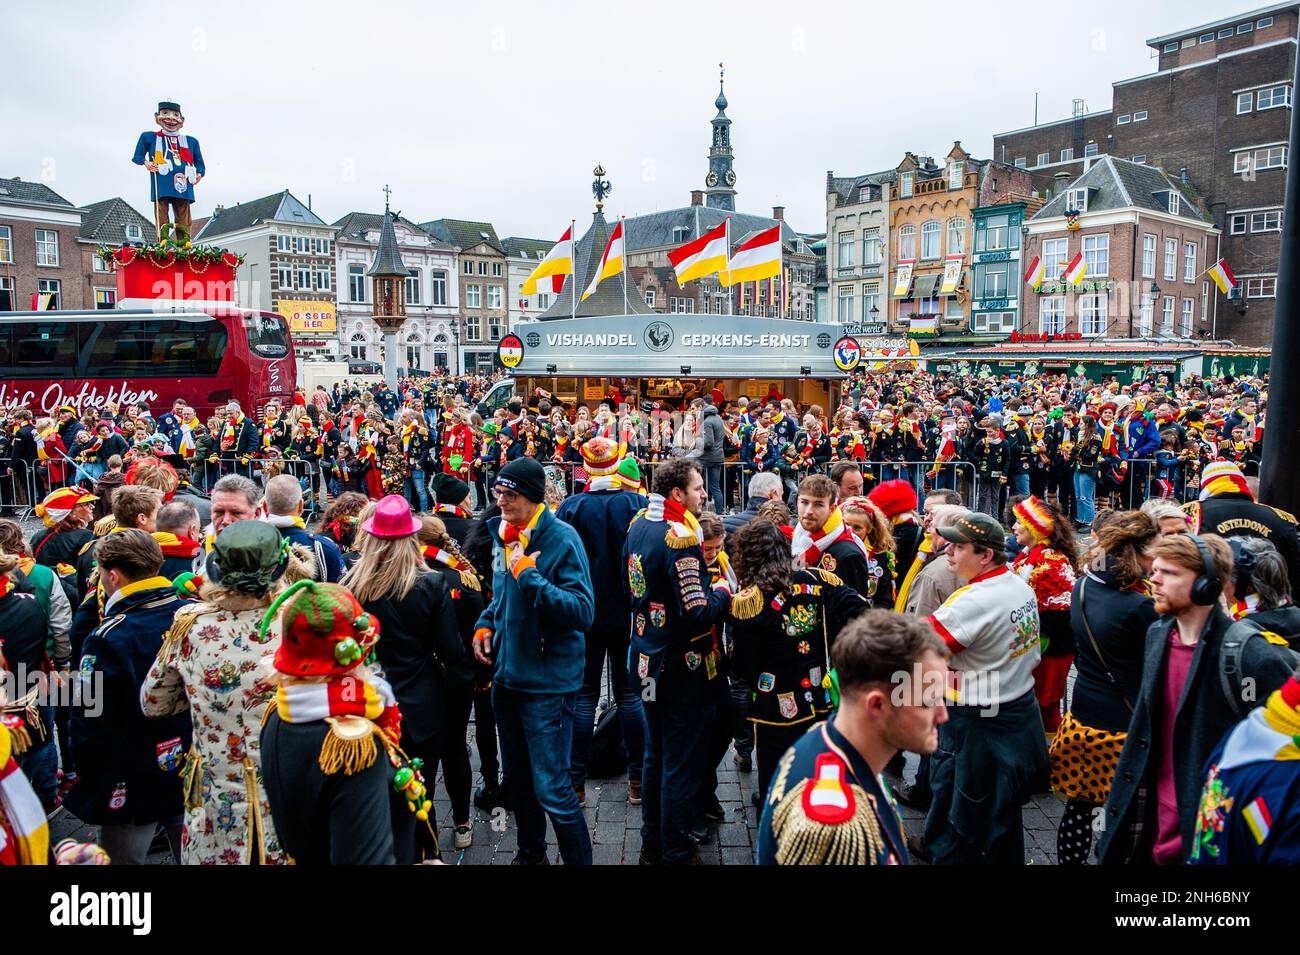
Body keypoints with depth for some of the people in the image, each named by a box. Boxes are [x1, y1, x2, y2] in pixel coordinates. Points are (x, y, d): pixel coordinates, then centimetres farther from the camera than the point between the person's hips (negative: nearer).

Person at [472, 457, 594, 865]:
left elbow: (583, 611, -26)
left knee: (551, 790, -5)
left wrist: (529, 576, -28)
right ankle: (531, 853, 42)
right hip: (507, 675, 8)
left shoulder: (561, 539, -18)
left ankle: (579, 860, 15)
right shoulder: (502, 536, 5)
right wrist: (486, 623, 3)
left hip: (547, 682, -8)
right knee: (517, 777, 22)